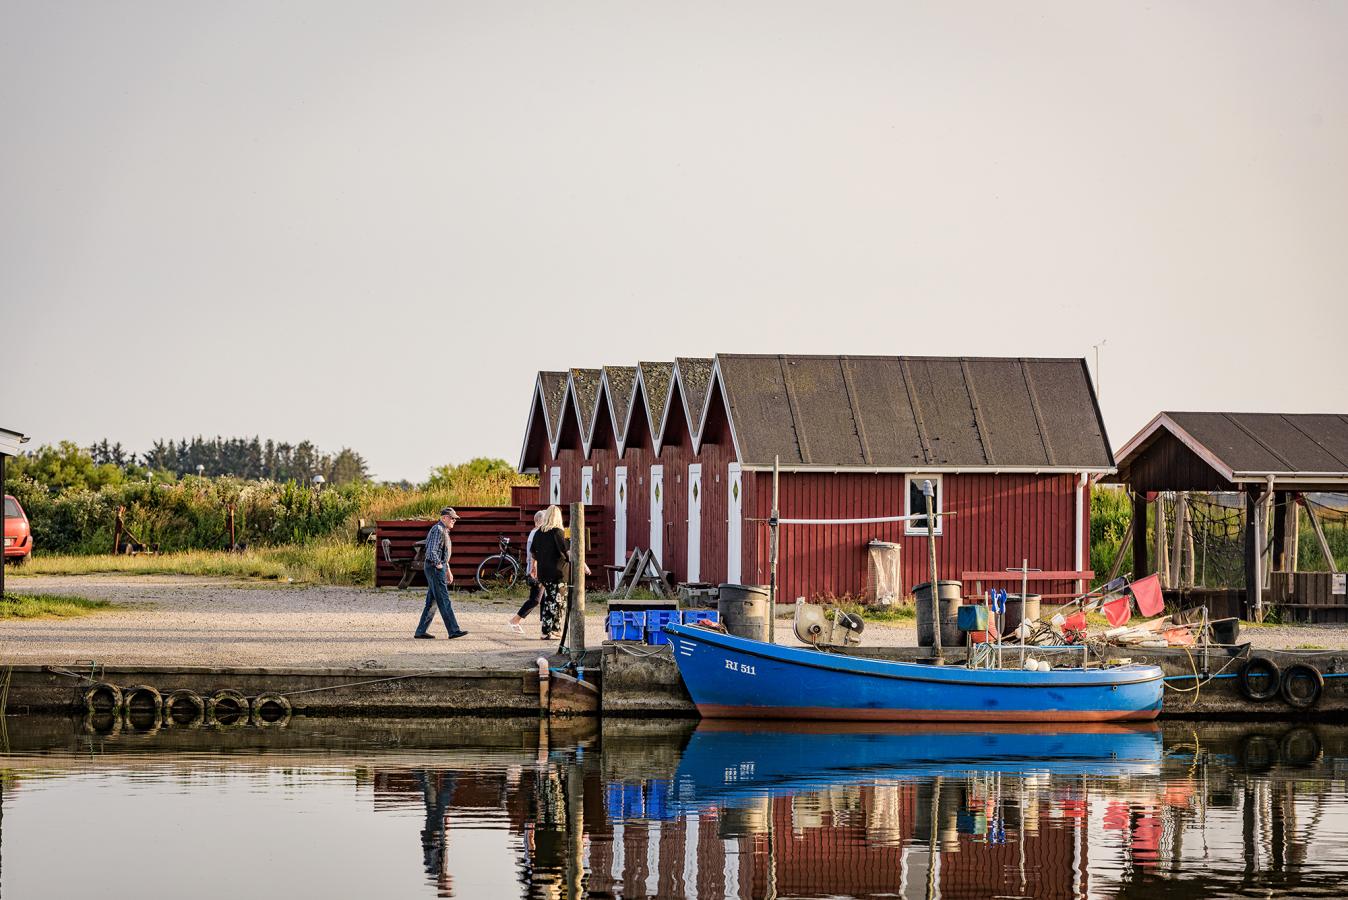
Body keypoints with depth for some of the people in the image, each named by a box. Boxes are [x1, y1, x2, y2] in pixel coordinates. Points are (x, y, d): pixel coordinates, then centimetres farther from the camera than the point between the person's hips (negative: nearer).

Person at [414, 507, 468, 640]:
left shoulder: (444, 531, 20)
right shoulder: (438, 530, -14)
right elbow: (432, 551, -23)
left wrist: (448, 570, 26)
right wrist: (439, 565, -16)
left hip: (439, 569, 10)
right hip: (435, 569, -10)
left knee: (432, 602, 10)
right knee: (444, 601, -9)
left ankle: (420, 631, 11)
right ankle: (453, 630, -10)